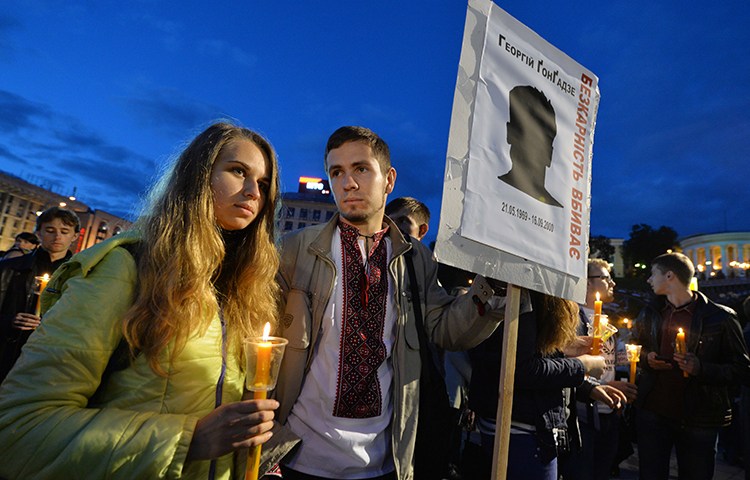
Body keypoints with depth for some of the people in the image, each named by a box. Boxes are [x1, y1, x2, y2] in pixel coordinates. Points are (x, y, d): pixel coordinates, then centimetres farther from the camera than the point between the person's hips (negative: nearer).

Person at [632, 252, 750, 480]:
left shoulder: (720, 317, -6)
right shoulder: (650, 314, 8)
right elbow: (636, 349, 19)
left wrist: (701, 368, -22)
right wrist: (647, 358, -3)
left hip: (697, 419, -3)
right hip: (652, 412, 3)